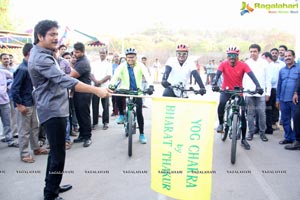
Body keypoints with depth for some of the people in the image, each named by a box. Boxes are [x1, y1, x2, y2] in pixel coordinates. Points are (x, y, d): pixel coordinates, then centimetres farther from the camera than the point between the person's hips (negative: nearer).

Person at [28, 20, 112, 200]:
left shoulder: (43, 54, 14)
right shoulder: (41, 58, -21)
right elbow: (64, 80, -34)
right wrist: (96, 90, -40)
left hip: (55, 109, 11)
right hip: (53, 111, -11)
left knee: (55, 151, 19)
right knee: (58, 154, -6)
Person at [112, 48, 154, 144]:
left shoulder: (140, 65, -11)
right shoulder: (122, 66, -10)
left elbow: (147, 75, -26)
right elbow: (115, 75, -24)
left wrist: (150, 85, -45)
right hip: (125, 89, 0)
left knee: (139, 112, -5)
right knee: (118, 97, -33)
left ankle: (142, 134, 8)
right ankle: (121, 115, -6)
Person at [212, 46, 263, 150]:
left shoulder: (243, 65, -14)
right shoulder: (223, 64, -13)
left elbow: (252, 76, -25)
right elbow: (217, 75, -26)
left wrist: (258, 86, -42)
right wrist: (214, 84, -46)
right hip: (226, 90, -1)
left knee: (242, 115, -1)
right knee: (221, 104, -34)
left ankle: (243, 139, 15)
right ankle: (221, 123, -6)